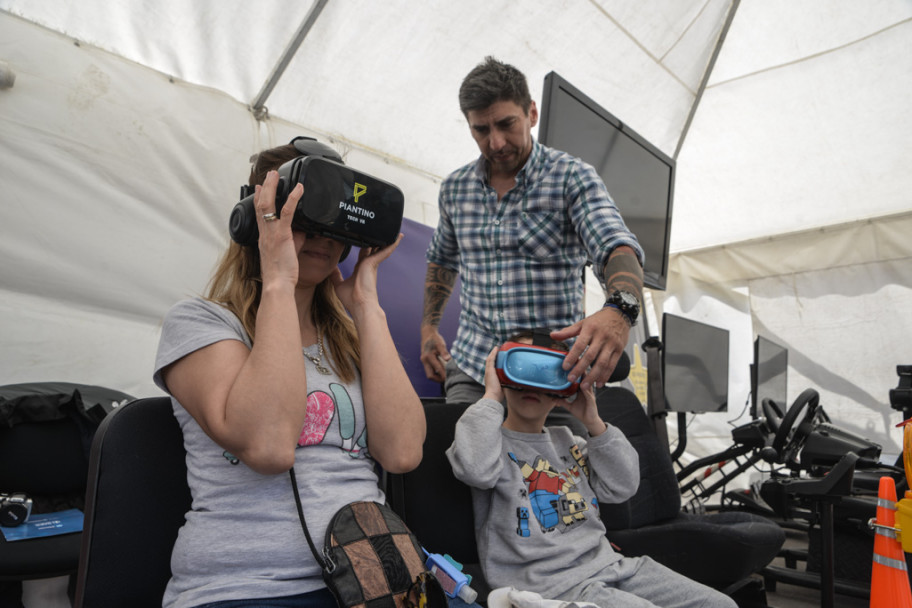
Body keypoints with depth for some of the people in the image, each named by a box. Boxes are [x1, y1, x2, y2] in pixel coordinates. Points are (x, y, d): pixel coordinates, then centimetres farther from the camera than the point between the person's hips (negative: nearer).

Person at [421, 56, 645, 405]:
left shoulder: (572, 177, -5)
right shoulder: (455, 187, 8)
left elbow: (618, 247, -20)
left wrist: (619, 311, -41)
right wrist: (429, 327, 14)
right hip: (471, 367, 3)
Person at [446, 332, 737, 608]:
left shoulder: (567, 440, 18)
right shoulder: (493, 439, 0)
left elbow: (623, 487, 10)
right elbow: (476, 469, -26)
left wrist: (594, 423, 1)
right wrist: (492, 397, -15)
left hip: (607, 563, 7)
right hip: (548, 581, -6)